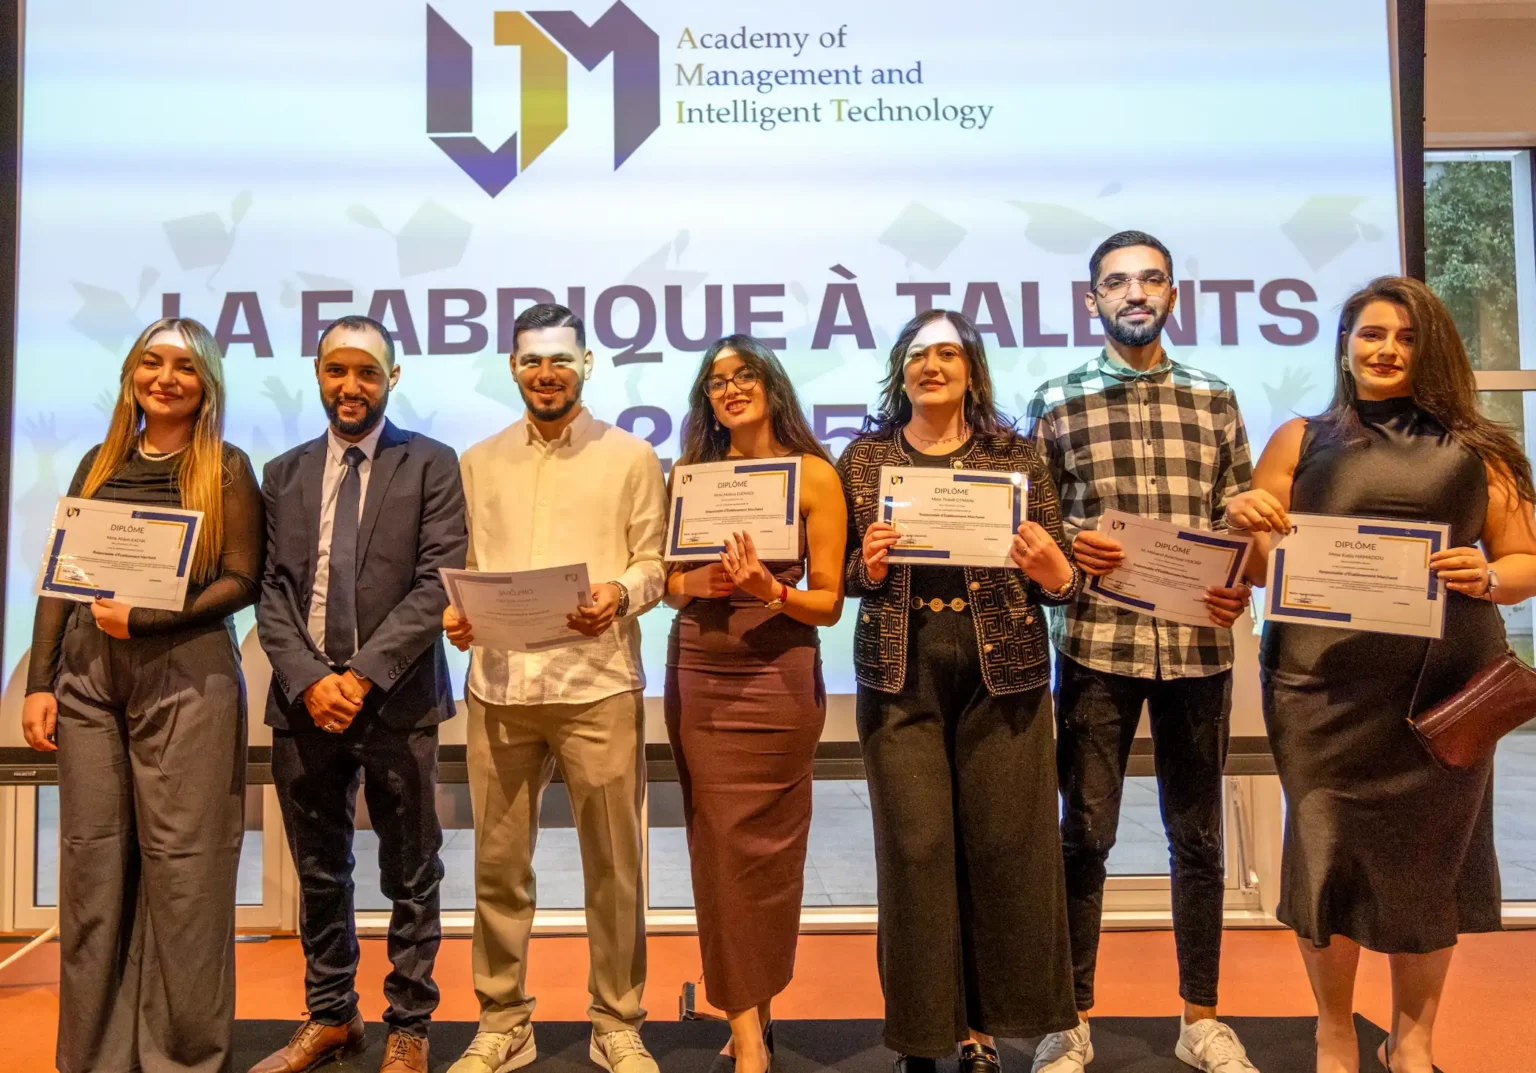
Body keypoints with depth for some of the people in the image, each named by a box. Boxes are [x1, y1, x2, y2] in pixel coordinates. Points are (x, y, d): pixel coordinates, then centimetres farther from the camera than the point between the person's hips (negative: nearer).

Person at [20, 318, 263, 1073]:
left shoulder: (227, 469, 2)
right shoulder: (99, 464, 14)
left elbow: (241, 581, -4)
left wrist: (146, 618, -15)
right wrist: (39, 683, 4)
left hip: (187, 677, -4)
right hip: (87, 677, 4)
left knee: (180, 863, -1)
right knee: (91, 861, 7)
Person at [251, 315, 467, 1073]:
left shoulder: (430, 464, 0)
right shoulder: (284, 474, 12)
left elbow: (439, 582, -8)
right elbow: (271, 589, 6)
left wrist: (363, 674, -14)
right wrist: (307, 679, -9)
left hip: (396, 699, -3)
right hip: (302, 699, 4)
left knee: (410, 875, 7)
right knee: (319, 872, 15)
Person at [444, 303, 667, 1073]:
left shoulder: (631, 457, 5)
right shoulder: (478, 462, 14)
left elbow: (654, 562, 1)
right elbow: (465, 562, 12)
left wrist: (620, 594, -19)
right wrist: (454, 610, -7)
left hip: (598, 685, -2)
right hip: (498, 685, 3)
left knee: (612, 864, 6)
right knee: (499, 863, 10)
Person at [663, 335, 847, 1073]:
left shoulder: (814, 473, -2)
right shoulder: (689, 473, 8)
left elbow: (828, 602, -3)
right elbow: (669, 582, 9)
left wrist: (768, 590, -21)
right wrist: (699, 582, -12)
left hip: (778, 673, -3)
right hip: (697, 670, 3)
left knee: (762, 845, 3)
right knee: (717, 843, 4)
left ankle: (750, 1011, 23)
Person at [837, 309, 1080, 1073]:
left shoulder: (1015, 457, 6)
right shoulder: (862, 459, 7)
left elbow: (1055, 576, 6)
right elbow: (834, 573, 9)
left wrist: (1050, 567, -17)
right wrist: (867, 566, -12)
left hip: (1002, 669, 1)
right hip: (899, 674, 0)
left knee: (1002, 844, 4)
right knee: (915, 847, 1)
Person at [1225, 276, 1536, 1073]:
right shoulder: (1301, 439, 10)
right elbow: (1259, 567, 9)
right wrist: (1243, 523, -12)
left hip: (1445, 679, 1)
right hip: (1323, 680, 0)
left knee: (1429, 853, 7)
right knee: (1330, 849, 3)